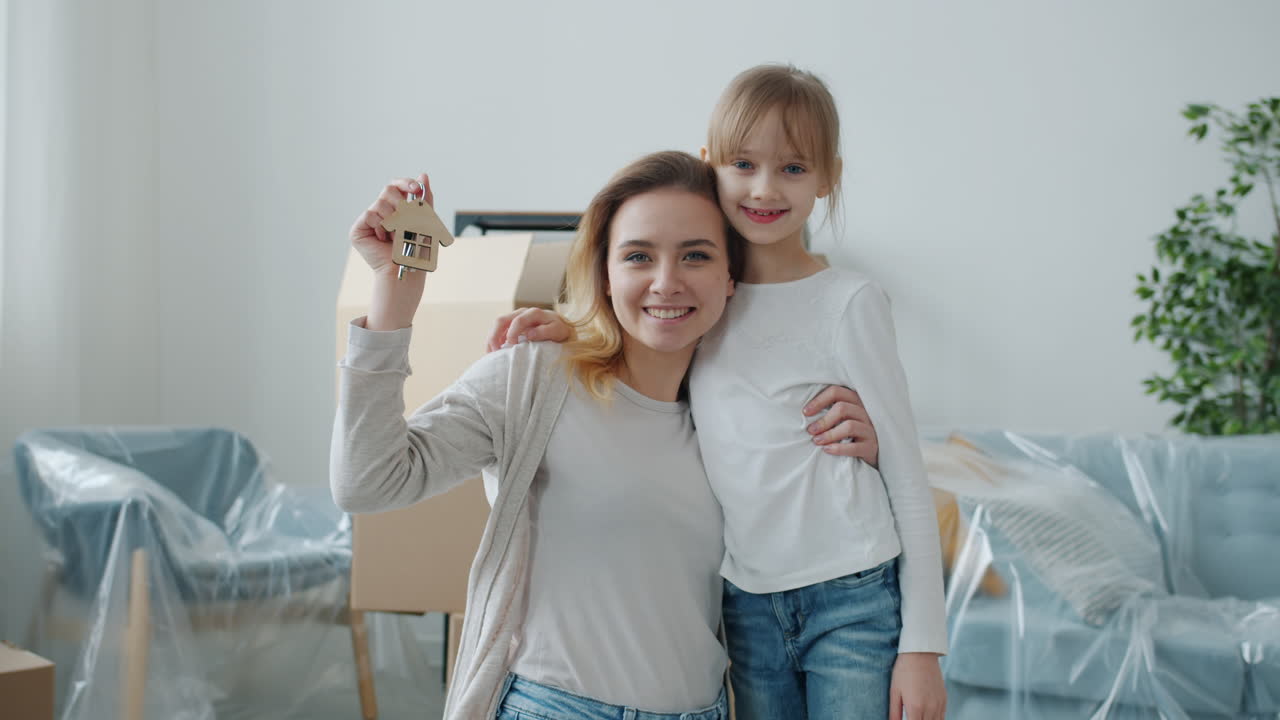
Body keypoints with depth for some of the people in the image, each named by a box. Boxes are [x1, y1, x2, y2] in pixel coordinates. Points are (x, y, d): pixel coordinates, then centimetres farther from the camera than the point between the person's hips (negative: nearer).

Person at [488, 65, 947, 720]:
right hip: (747, 607, 4)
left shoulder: (849, 302, -6)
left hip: (855, 600, -4)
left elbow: (907, 475, -4)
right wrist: (568, 330, 1)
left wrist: (922, 645, -7)